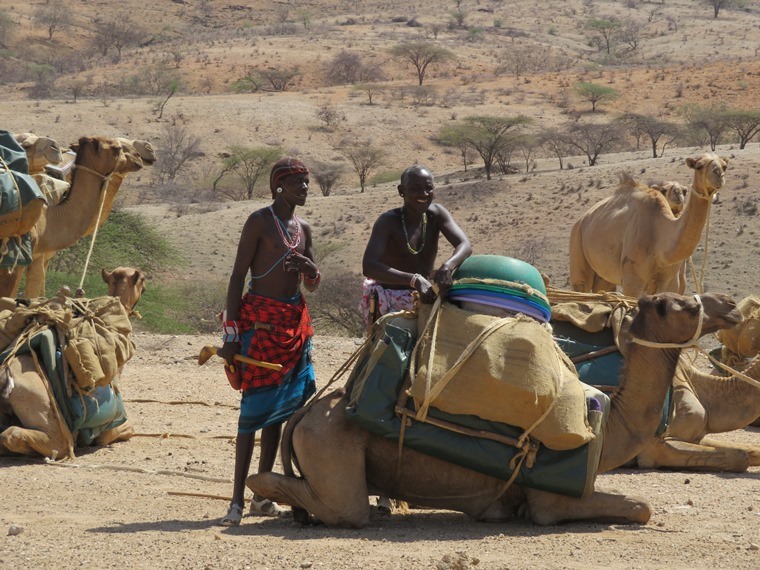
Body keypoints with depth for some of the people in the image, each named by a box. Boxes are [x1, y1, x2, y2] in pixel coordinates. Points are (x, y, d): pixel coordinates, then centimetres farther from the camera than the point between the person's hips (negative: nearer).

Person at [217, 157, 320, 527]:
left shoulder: (302, 229, 14)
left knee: (279, 409, 7)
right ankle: (237, 500, -12)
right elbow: (237, 277, -8)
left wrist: (308, 268, -4)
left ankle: (262, 496, 13)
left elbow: (312, 285, 21)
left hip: (294, 323, 7)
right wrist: (231, 332, -15)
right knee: (255, 405, -11)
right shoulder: (260, 221, -6)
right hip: (260, 320, -7)